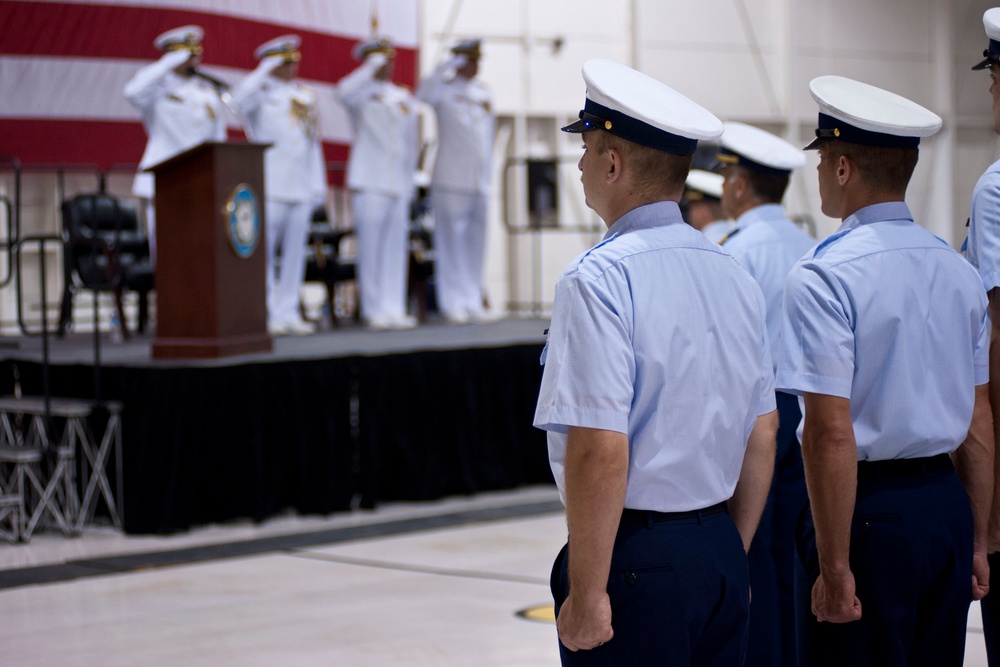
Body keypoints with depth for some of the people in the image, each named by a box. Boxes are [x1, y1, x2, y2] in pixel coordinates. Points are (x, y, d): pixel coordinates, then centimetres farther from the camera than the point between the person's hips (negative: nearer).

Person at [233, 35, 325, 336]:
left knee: (295, 252, 5)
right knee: (263, 252, -8)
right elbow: (240, 100, -23)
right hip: (269, 188, -6)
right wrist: (265, 71, -14)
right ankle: (265, 314, -5)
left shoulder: (306, 95, 19)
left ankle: (288, 313, 10)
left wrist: (318, 184, 16)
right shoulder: (261, 91, 2)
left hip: (301, 187, 6)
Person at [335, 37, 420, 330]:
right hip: (369, 183, -5)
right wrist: (372, 67, -17)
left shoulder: (404, 99, 19)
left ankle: (394, 309, 6)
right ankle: (374, 311, -2)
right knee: (370, 248, -6)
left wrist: (408, 181, 16)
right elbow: (344, 92, -24)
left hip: (398, 184, 5)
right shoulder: (362, 92, 2)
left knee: (395, 249, 3)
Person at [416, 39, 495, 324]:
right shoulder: (445, 89, 0)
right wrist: (449, 65, -21)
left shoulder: (483, 94, 18)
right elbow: (424, 94, -23)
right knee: (451, 244, -6)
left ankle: (473, 303, 11)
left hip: (479, 183, 6)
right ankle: (453, 303, -4)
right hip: (451, 181, -6)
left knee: (475, 244, 6)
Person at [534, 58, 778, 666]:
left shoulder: (599, 280, -15)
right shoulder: (735, 276, 8)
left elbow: (601, 452, -21)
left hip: (635, 560, -7)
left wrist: (587, 595, -16)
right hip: (721, 550, 7)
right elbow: (762, 436, 12)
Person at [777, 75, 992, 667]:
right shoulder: (960, 272, 8)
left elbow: (832, 433, -19)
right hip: (948, 506, 7)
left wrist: (835, 567, -15)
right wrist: (976, 543, 19)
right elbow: (980, 423, 12)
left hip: (868, 508, -7)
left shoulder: (823, 277, -13)